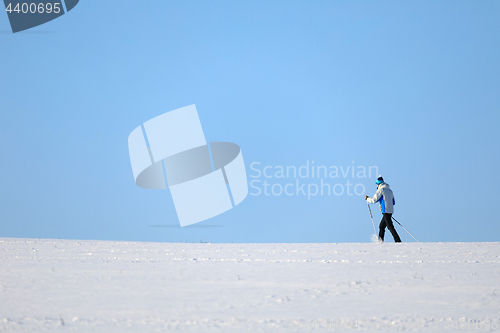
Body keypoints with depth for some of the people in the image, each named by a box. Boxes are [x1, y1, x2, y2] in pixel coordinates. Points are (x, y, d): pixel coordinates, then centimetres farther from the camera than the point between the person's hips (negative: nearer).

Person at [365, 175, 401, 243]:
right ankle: (380, 241, 15)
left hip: (386, 211, -9)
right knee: (381, 226, 14)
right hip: (391, 210, 9)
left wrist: (367, 198, 9)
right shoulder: (389, 190, 18)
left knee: (390, 227, -10)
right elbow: (393, 202, 23)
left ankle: (398, 241, -15)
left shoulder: (381, 190, -7)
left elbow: (374, 200, -9)